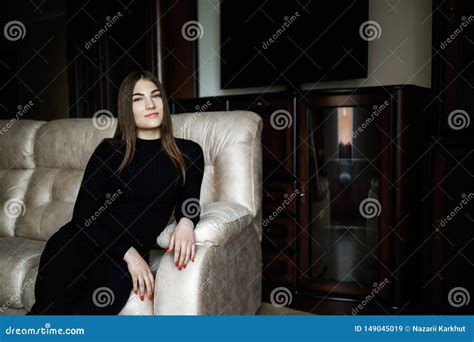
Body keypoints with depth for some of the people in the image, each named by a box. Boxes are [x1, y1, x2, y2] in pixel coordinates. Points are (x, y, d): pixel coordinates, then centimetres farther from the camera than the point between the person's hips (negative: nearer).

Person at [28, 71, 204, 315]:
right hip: (79, 241, 0)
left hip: (131, 252, 1)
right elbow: (83, 214, -1)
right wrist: (128, 253, -15)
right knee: (51, 308, -26)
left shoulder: (188, 153, 7)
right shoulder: (109, 151, 5)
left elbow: (188, 204, 9)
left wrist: (186, 222, -17)